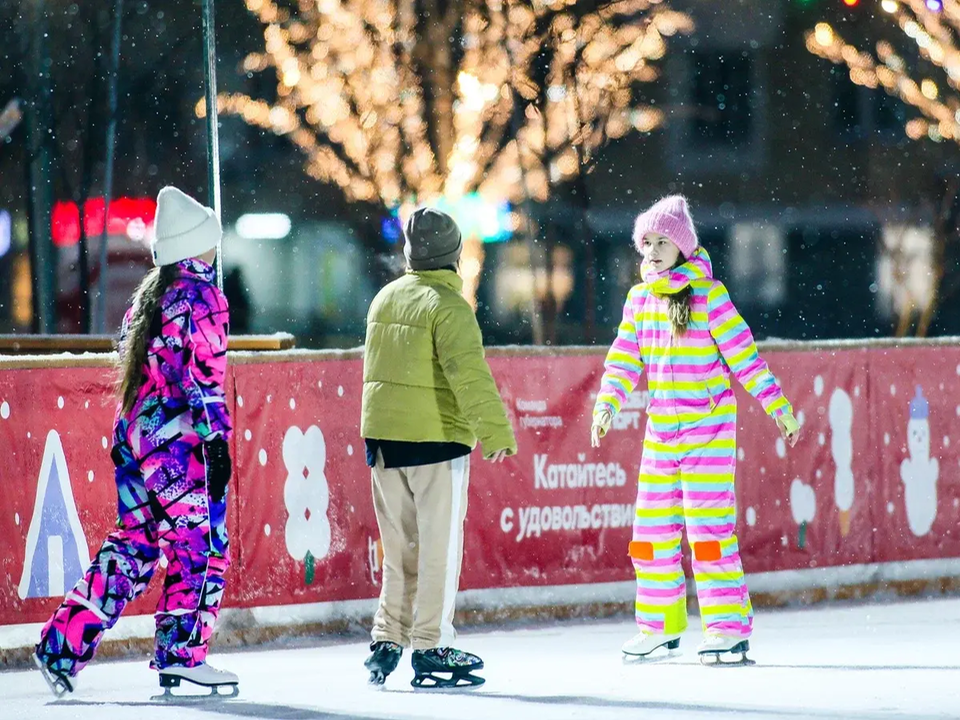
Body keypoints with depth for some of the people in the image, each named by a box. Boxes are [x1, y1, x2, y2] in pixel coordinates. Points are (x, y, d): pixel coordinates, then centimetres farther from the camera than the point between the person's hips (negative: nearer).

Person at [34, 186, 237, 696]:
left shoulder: (148, 295, 15)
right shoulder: (201, 296, -10)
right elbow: (204, 377, -15)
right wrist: (218, 442, -15)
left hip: (133, 434, 8)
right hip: (179, 440, -8)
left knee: (133, 543, 12)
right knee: (200, 547, 0)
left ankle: (63, 644, 5)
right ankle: (181, 654, 0)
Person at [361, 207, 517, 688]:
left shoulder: (385, 299, 12)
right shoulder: (447, 306, -12)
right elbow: (469, 374, -22)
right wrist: (495, 432, -23)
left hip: (382, 435, 7)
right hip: (435, 439, -7)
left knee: (400, 546, 15)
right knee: (439, 548, -2)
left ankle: (387, 642, 12)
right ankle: (431, 650, -2)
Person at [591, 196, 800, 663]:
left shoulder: (708, 295, -8)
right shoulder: (639, 299, 8)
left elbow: (744, 355, -7)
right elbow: (624, 359, 7)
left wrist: (778, 407, -6)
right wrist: (607, 405, -9)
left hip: (709, 430, -6)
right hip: (659, 432, 6)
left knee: (709, 526, -9)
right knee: (651, 531, 7)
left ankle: (728, 626, -4)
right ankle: (660, 625, 18)